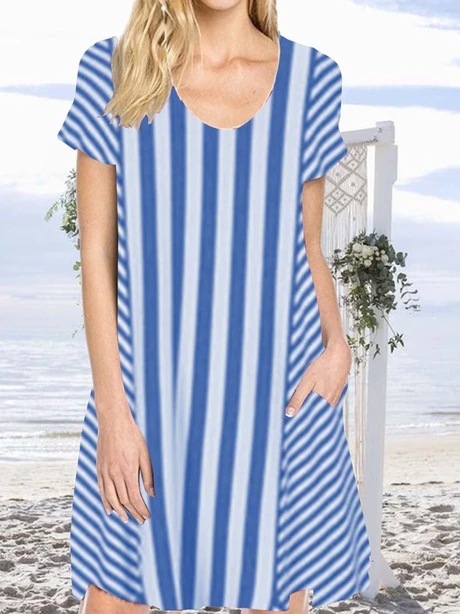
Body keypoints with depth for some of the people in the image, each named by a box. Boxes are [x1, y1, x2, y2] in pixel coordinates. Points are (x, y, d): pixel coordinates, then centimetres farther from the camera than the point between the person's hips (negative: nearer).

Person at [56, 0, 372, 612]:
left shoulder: (311, 78, 4)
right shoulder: (113, 71, -1)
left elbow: (308, 250, 10)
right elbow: (97, 251, -1)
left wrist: (337, 345, -9)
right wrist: (112, 409, -7)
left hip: (278, 396, 1)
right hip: (150, 393, -1)